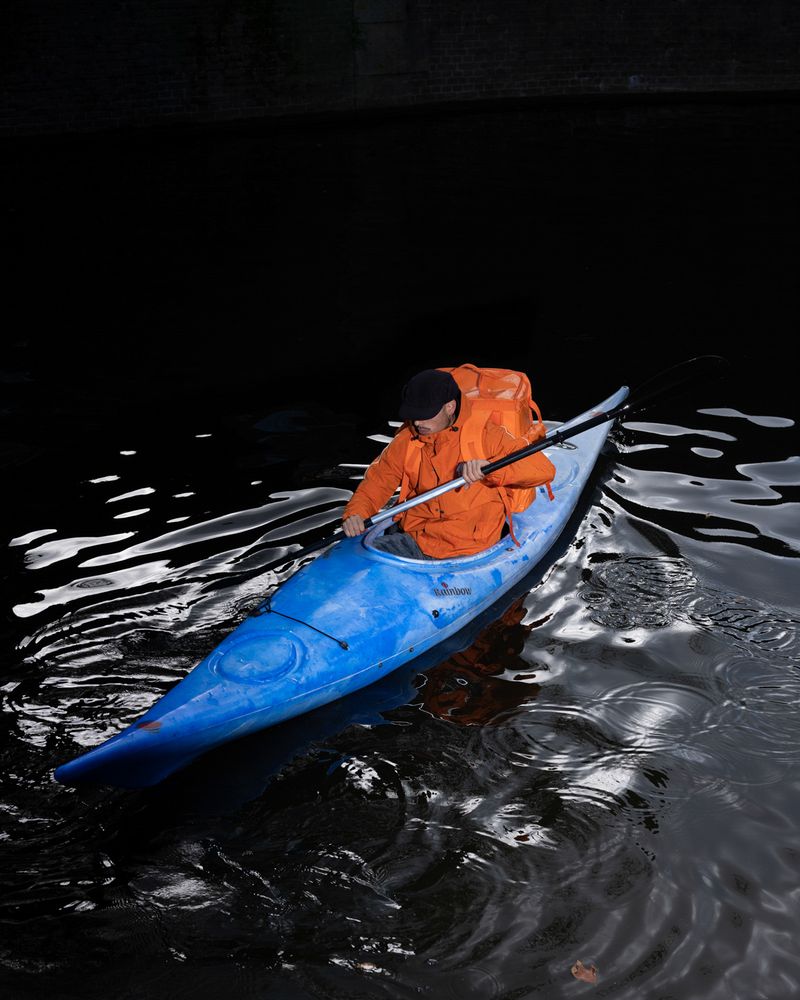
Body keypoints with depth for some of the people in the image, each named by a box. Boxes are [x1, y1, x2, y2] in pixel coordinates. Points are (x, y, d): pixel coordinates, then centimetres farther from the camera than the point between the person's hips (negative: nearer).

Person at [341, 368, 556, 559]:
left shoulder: (486, 435, -8)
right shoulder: (406, 441, 6)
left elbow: (544, 469, -15)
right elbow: (377, 481, 13)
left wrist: (489, 467, -30)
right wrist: (356, 513, -9)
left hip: (464, 549, -5)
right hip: (412, 536, 5)